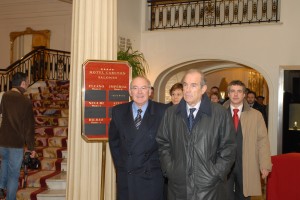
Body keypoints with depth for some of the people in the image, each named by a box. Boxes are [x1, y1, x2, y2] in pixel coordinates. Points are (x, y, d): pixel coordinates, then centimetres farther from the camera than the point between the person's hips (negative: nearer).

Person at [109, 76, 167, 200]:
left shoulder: (162, 111, -6)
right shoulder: (118, 111, 4)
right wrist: (119, 165, 9)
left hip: (151, 179, -3)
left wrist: (161, 166, -2)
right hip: (124, 177, 3)